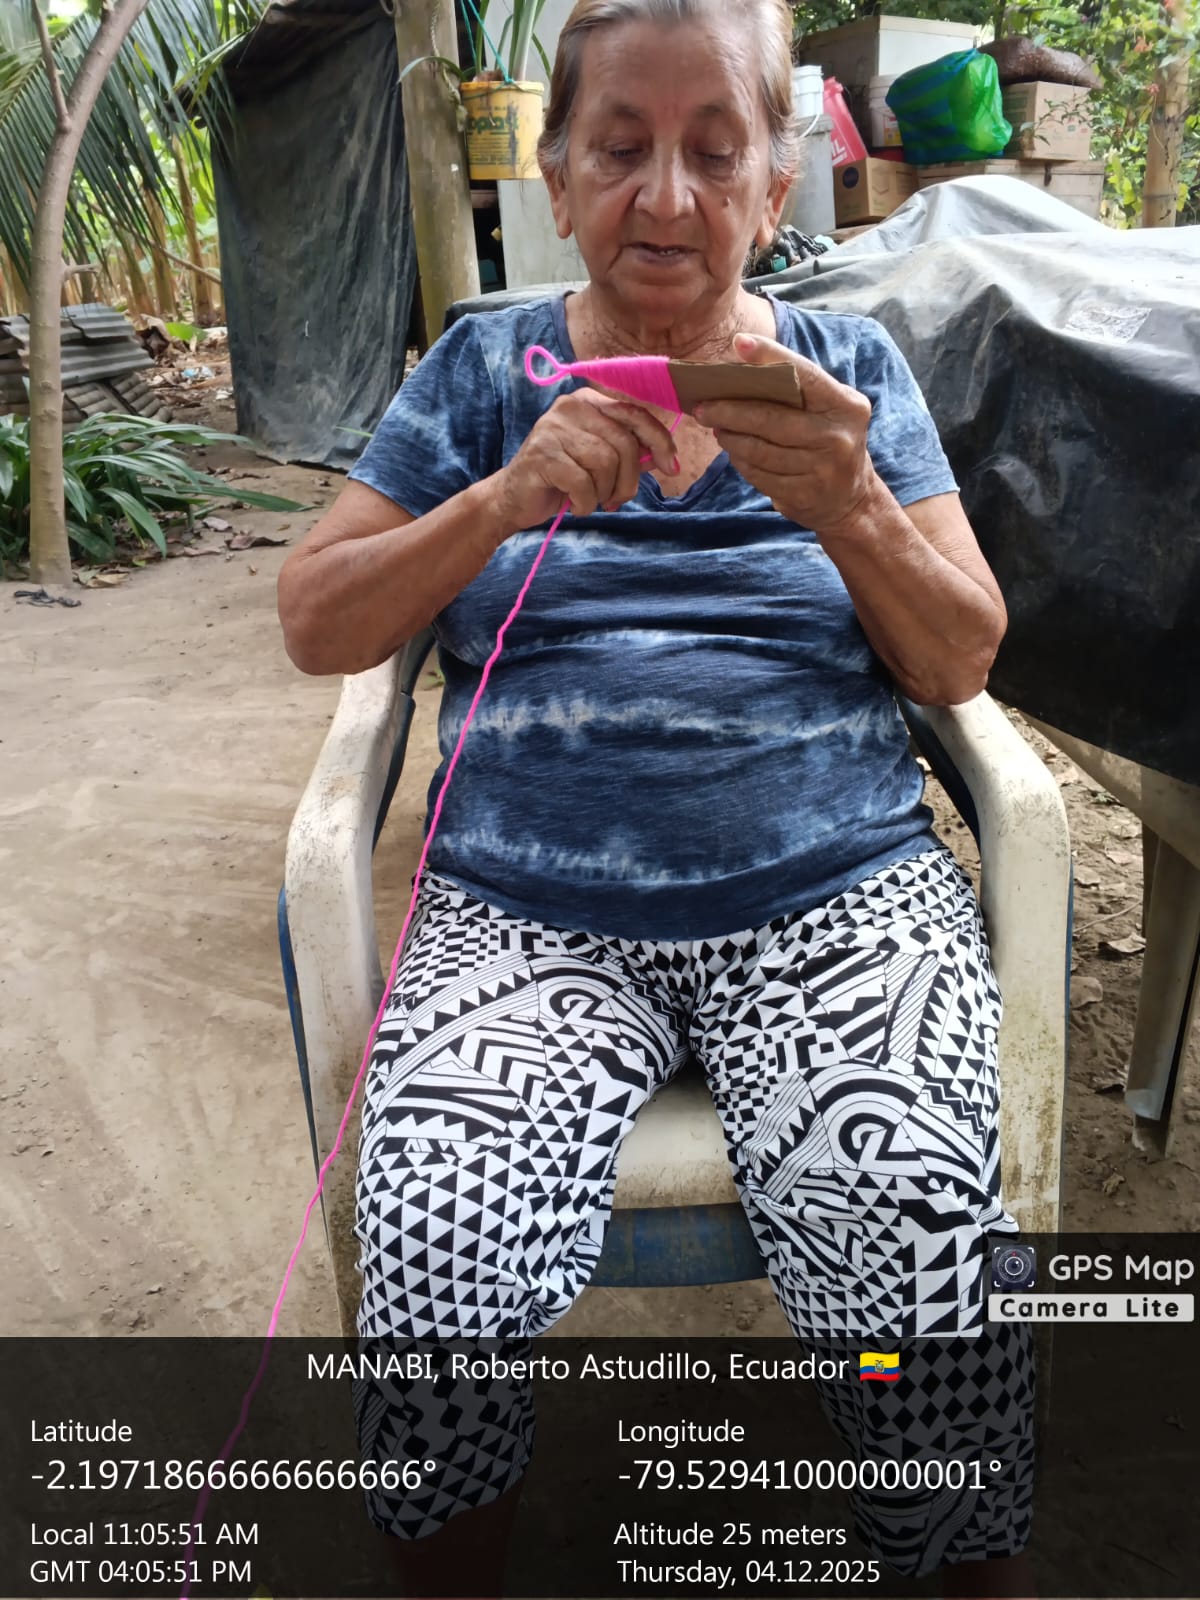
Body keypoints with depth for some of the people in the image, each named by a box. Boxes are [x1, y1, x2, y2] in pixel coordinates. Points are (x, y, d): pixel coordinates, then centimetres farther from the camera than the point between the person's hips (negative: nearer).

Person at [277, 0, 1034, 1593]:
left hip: (832, 893, 1)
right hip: (527, 908, 0)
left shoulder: (851, 367, 13)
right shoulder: (485, 368, 13)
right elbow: (315, 626, 6)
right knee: (438, 1247, -25)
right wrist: (505, 502, -10)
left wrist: (850, 509, -13)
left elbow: (961, 662, 6)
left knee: (909, 1221, -24)